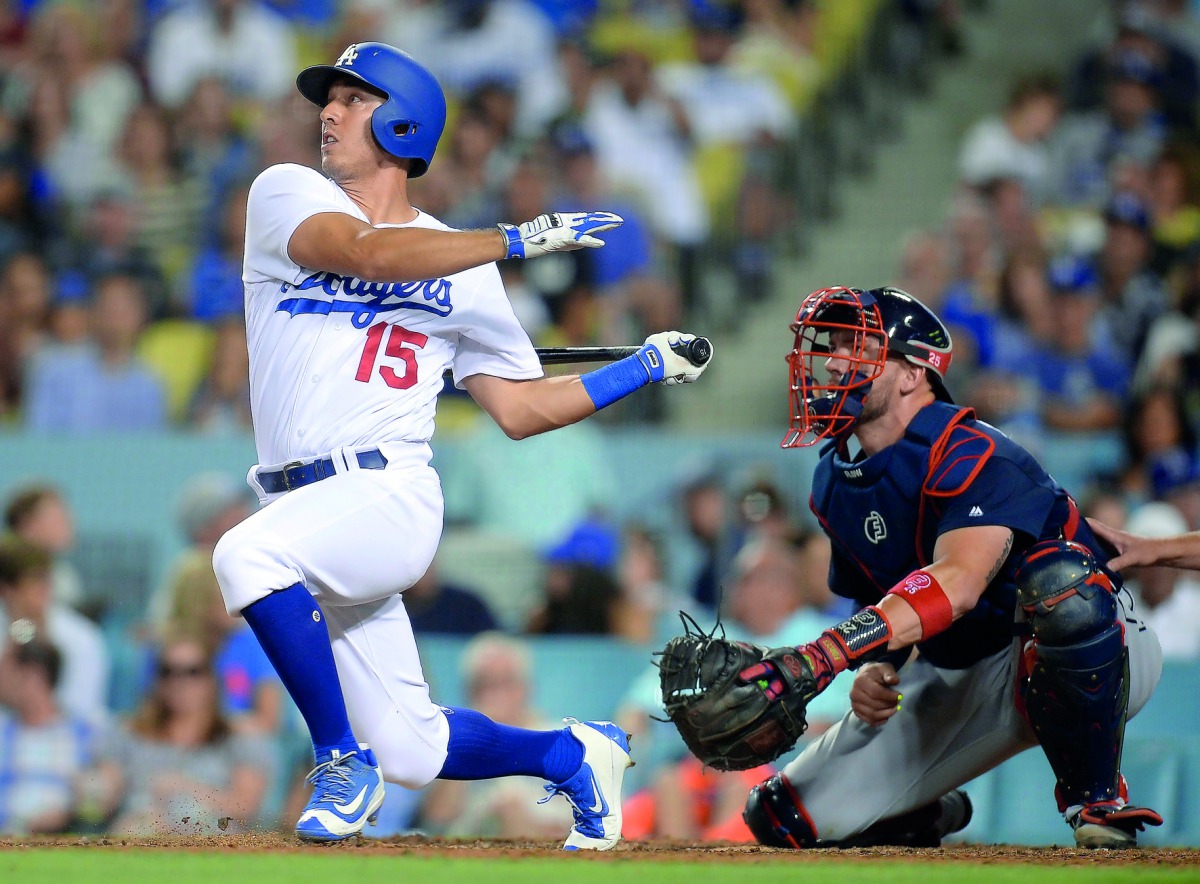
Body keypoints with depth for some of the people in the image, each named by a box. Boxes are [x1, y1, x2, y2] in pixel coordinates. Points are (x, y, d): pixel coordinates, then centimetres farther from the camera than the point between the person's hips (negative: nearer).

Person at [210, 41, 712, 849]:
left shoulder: (463, 266, 11)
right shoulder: (286, 196, 8)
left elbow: (519, 410, 14)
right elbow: (365, 252, -12)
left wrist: (642, 370, 7)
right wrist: (518, 240, -17)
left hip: (390, 497, -3)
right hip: (304, 508, 3)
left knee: (247, 556, -34)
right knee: (410, 750, 3)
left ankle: (343, 763, -18)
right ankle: (573, 756, 30)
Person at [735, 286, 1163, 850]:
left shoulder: (970, 455, -23)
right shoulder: (835, 482, 4)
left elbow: (958, 584, -40)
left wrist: (824, 653, -48)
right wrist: (876, 668, -9)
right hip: (959, 678, 7)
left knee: (1059, 582, -44)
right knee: (784, 819, -5)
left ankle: (1096, 797, -22)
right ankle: (929, 814, 28)